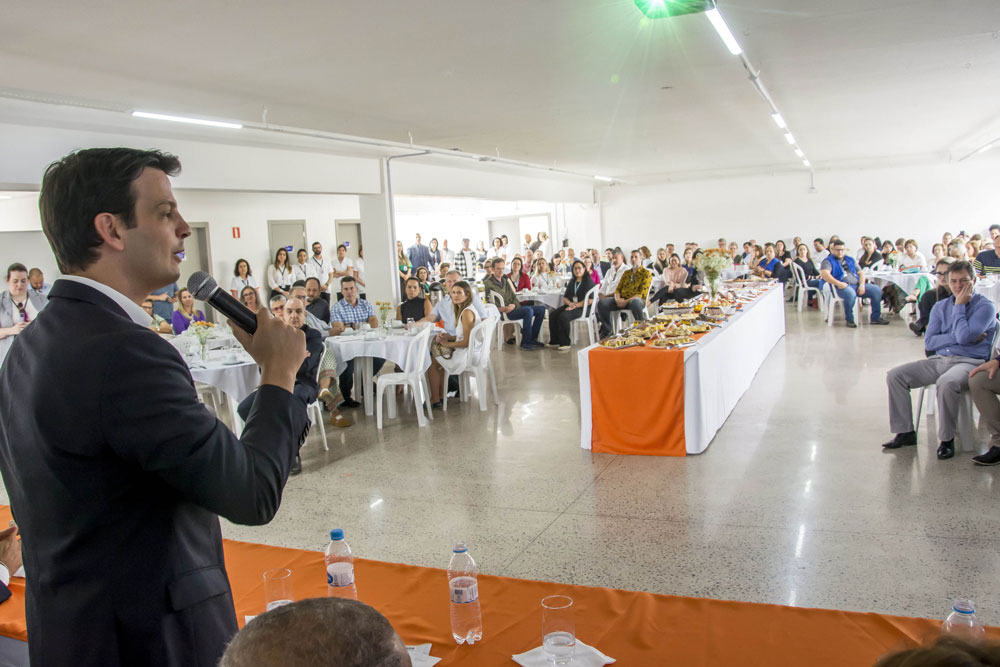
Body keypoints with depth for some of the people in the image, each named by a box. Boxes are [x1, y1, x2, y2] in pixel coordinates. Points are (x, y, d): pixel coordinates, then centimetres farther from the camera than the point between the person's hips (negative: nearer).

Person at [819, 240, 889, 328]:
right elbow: (824, 274, -14)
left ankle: (875, 318, 1)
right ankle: (849, 320, -21)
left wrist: (862, 285, 0)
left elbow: (861, 272, 20)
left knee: (877, 290, -11)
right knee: (850, 293, -39)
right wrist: (838, 283, -26)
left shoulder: (850, 260, 25)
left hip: (857, 284, 6)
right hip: (842, 286, -6)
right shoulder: (828, 261, 5)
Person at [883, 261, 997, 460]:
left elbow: (964, 336, -17)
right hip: (939, 359, 6)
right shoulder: (940, 307, 15)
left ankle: (947, 439, -21)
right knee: (895, 376, -12)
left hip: (969, 361, -6)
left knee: (947, 383, -39)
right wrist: (958, 337, -8)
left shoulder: (985, 307, -1)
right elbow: (929, 342, 6)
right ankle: (905, 432, -6)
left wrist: (959, 305, -6)